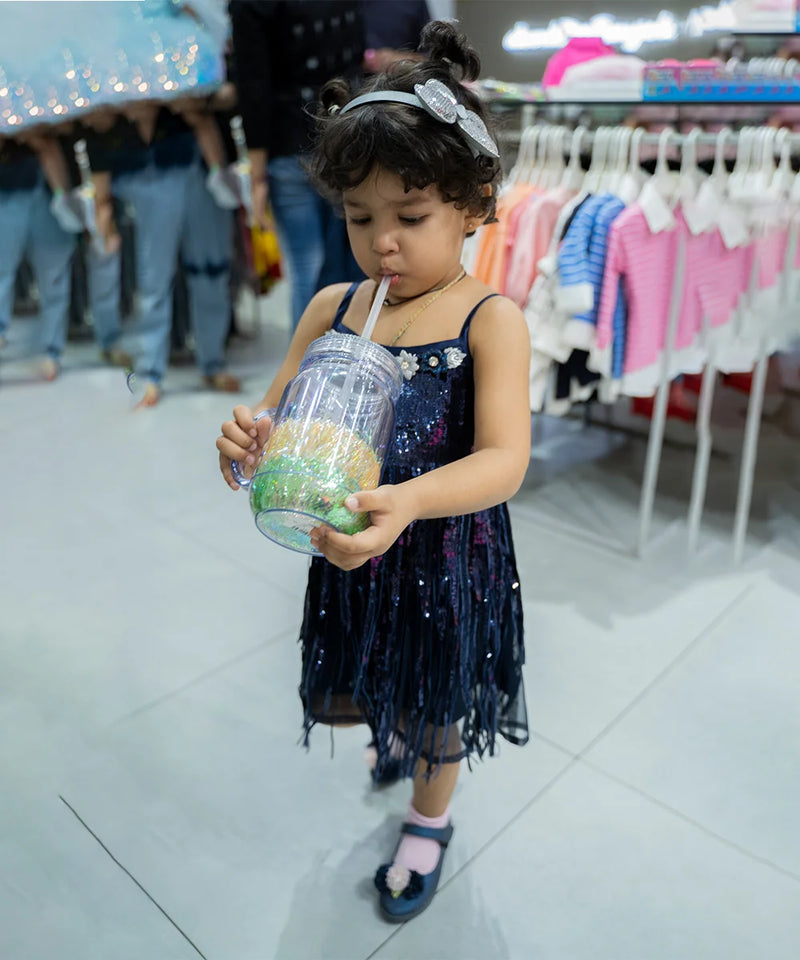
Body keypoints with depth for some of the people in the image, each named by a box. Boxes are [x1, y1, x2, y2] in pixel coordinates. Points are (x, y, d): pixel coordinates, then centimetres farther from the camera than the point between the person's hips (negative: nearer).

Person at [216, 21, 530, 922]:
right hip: (349, 552, 4)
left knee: (435, 708, 20)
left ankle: (428, 820, 54)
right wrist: (248, 440, -25)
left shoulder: (489, 318, -17)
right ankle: (396, 729, 61)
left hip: (448, 555, -4)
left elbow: (503, 461, -25)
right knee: (336, 698, 23)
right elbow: (276, 415, 0)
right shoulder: (331, 307, -4)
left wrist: (408, 501, -43)